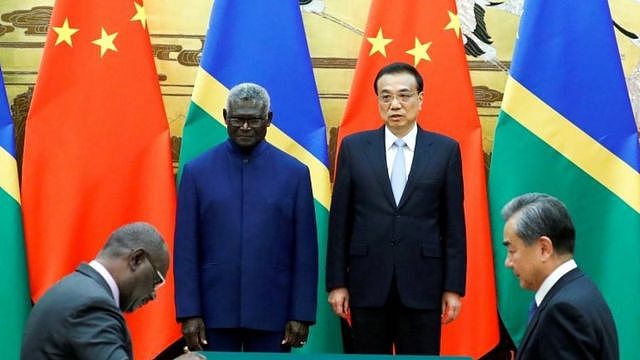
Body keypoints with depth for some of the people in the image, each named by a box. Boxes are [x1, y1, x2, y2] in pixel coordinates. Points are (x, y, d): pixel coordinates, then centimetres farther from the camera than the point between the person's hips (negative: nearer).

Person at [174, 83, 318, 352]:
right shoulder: (197, 171, 3)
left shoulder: (294, 173, 3)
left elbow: (305, 251, 2)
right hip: (215, 312, 0)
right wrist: (189, 313, -4)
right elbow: (185, 250, 1)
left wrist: (302, 315, -2)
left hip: (272, 314, 0)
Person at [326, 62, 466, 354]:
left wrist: (454, 287, -1)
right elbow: (340, 220, 5)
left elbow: (454, 224, 3)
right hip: (368, 284, 1)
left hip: (422, 285, -1)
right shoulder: (354, 147, 5)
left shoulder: (445, 150, 3)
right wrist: (336, 282, 1)